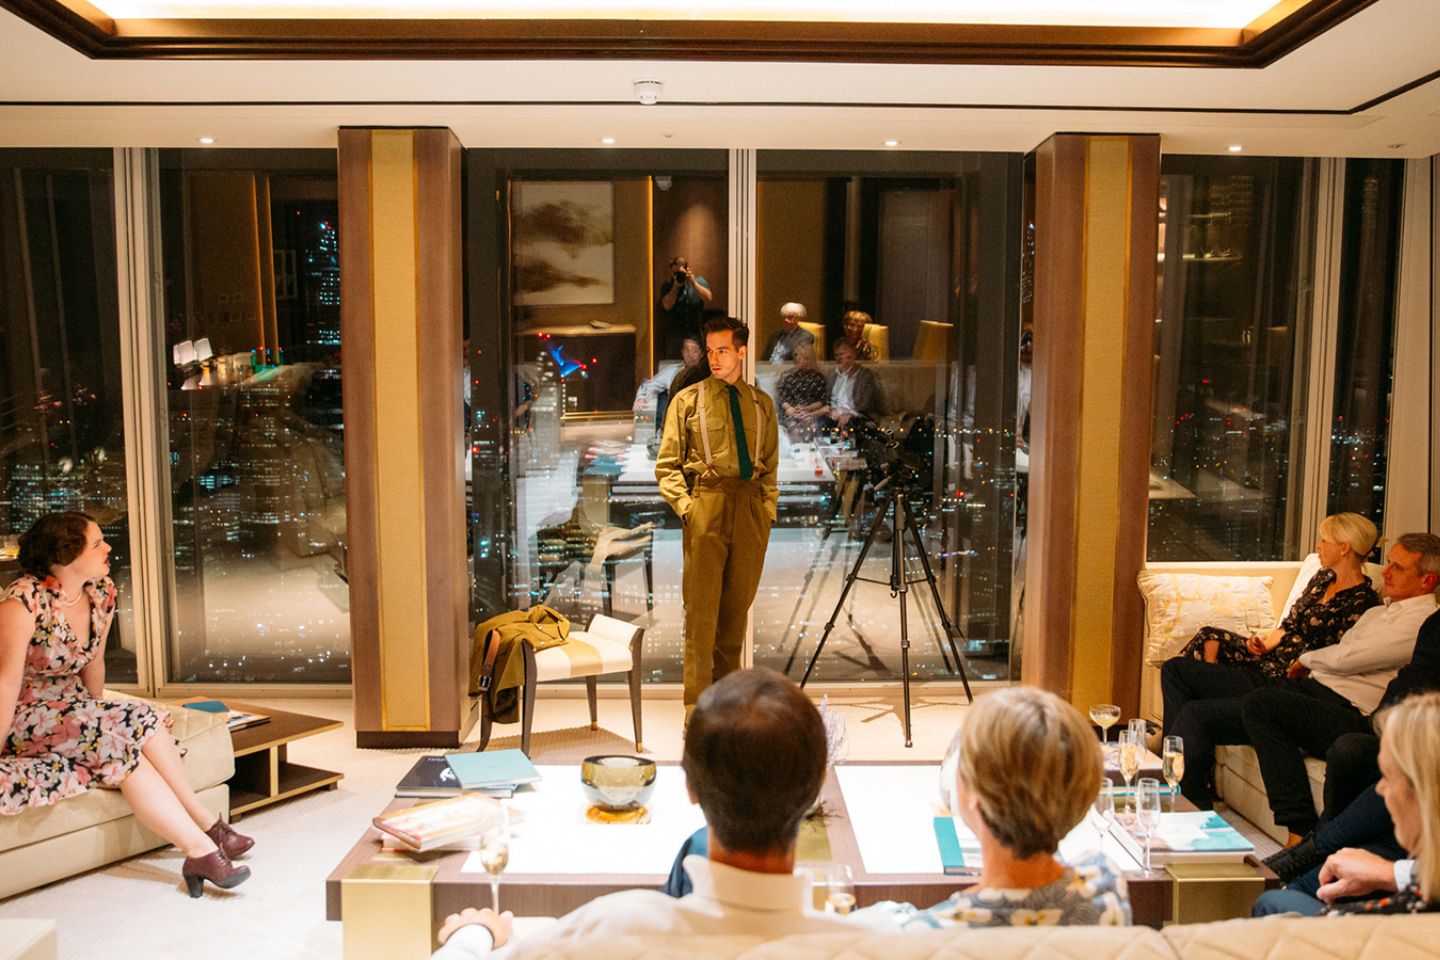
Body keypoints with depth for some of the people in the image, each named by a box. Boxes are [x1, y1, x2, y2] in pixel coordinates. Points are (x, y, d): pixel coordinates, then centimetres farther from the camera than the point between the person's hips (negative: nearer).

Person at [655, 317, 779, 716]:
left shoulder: (761, 403, 15)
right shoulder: (688, 400, 6)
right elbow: (666, 464, 4)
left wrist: (769, 507, 5)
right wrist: (684, 505, -10)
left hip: (752, 508, 3)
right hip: (706, 505, -3)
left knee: (738, 604, 8)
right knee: (702, 606, -7)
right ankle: (697, 704, -2)